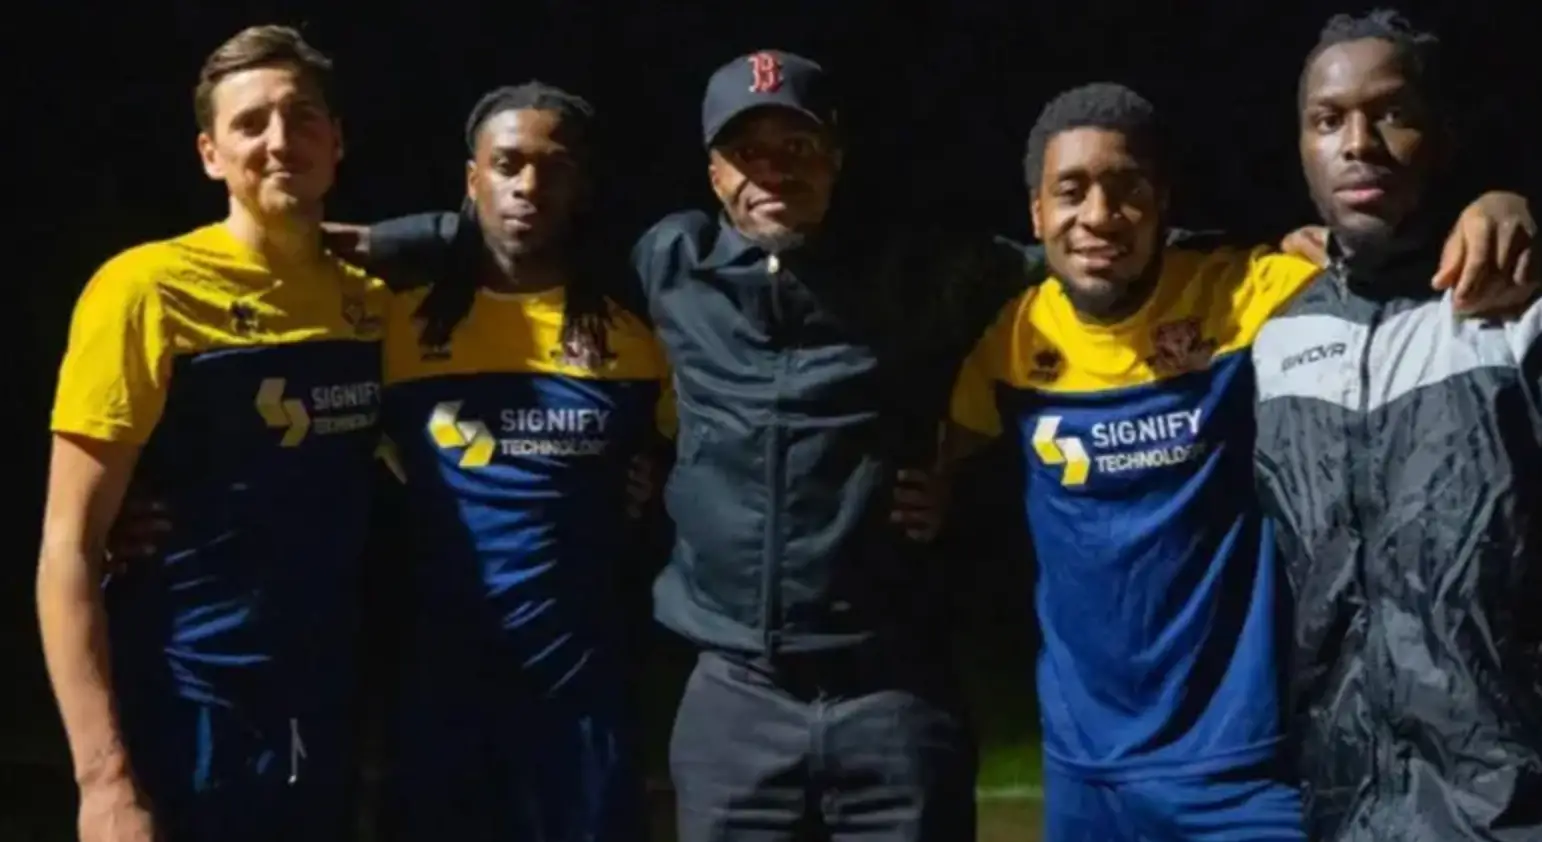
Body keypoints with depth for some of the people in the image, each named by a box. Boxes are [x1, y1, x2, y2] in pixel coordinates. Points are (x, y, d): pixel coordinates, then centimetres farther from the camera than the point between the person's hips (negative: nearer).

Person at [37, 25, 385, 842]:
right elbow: (69, 545, -12)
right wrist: (104, 775, -19)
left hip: (325, 723, 5)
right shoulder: (151, 291, -11)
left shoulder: (371, 300, 4)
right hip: (188, 728, -5)